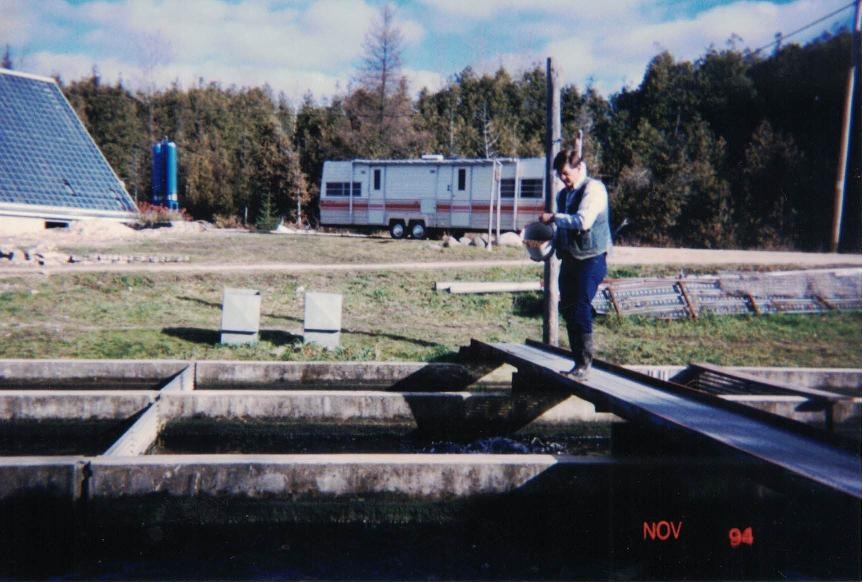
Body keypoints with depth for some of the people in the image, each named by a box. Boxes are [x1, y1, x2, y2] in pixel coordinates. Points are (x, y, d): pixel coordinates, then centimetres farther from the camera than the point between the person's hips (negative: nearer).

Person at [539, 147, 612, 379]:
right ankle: (578, 363, 20)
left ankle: (584, 365, -7)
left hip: (590, 259, -8)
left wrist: (554, 217, -16)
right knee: (568, 310, 9)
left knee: (581, 310, -14)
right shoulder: (563, 194, 16)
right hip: (569, 259, 9)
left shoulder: (593, 188, -9)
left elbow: (583, 221, -24)